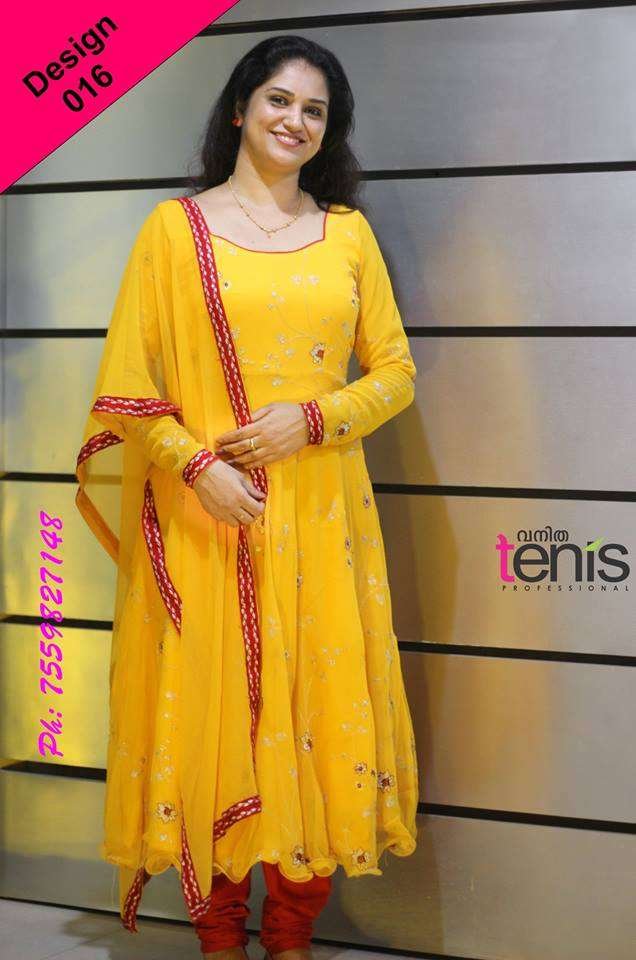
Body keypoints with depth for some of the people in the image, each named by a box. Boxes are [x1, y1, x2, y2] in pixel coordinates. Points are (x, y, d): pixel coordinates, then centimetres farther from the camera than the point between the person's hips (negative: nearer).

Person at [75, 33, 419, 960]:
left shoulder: (348, 231, 10)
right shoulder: (176, 225, 3)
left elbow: (396, 369, 9)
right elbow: (128, 385, -1)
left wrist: (312, 417, -8)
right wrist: (197, 465, -14)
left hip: (320, 518, 2)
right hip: (204, 516, -2)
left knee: (314, 714, 6)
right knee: (212, 712, 4)